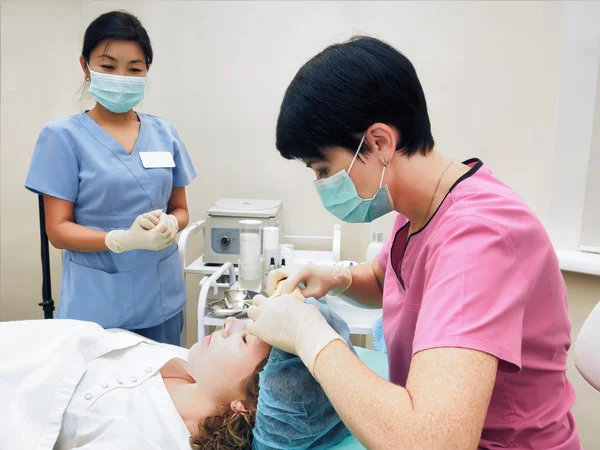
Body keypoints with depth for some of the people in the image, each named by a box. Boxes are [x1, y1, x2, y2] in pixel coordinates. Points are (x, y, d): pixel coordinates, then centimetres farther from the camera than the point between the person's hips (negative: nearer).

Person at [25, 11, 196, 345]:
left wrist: (170, 225, -14)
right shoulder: (64, 137, -6)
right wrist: (125, 239, -24)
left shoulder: (165, 134, 4)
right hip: (97, 306, -3)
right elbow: (58, 230, -8)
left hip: (162, 299, 4)